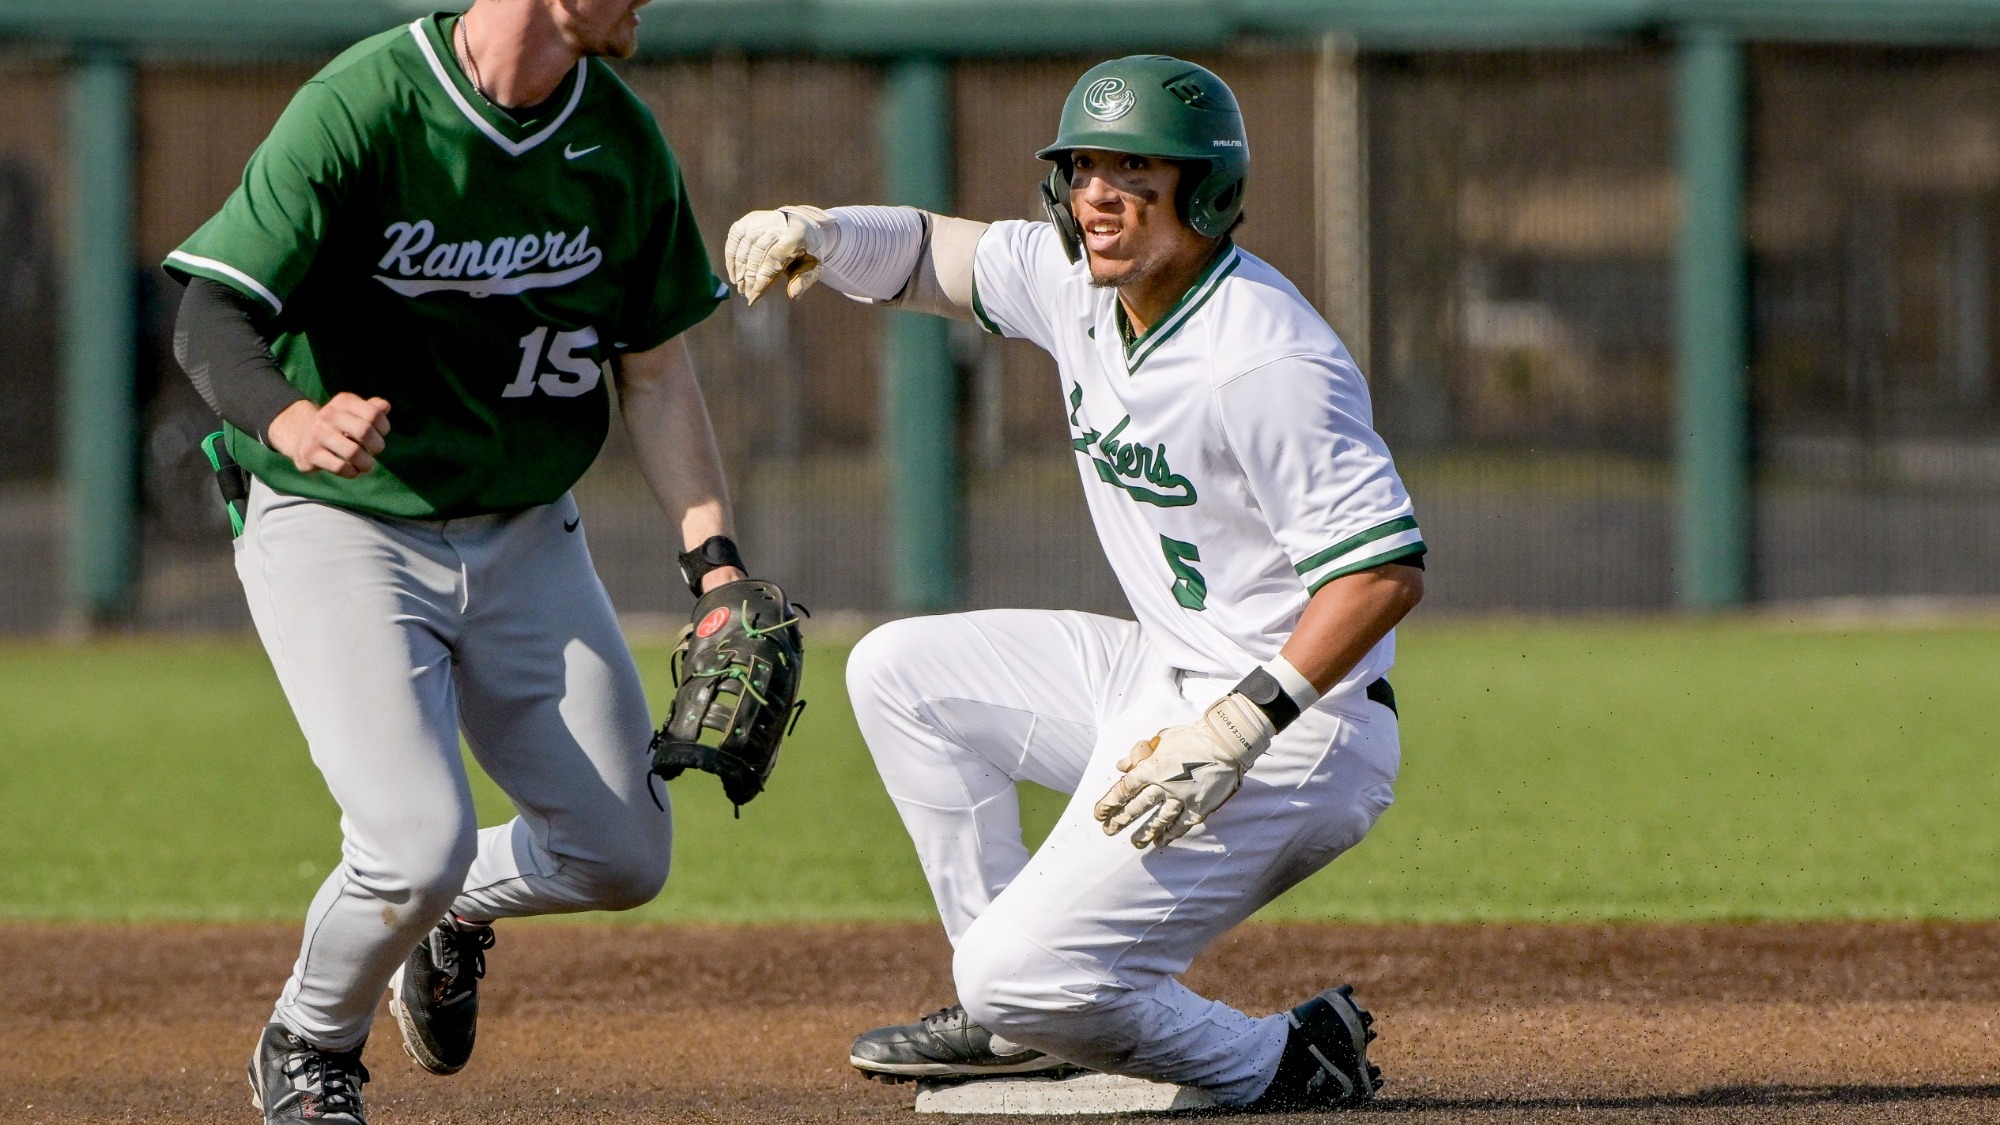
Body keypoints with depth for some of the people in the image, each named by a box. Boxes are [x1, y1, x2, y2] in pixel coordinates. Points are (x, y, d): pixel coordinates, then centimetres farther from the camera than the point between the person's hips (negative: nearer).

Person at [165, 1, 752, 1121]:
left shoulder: (622, 137, -1)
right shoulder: (363, 106, -20)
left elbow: (654, 370, 7)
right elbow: (212, 318, -24)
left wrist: (715, 560, -4)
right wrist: (291, 420, -46)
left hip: (526, 535, 6)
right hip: (338, 532, -6)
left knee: (622, 858, 2)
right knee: (420, 846, -21)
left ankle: (454, 911, 36)